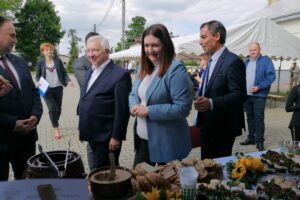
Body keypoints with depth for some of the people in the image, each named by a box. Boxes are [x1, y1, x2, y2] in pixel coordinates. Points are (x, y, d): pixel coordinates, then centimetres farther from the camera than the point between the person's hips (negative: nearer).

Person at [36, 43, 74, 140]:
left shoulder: (58, 61, 0)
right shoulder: (40, 63, -1)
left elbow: (64, 73, 1)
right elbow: (38, 76, 7)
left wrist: (68, 81, -16)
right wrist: (38, 82, -14)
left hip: (58, 88, 2)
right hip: (47, 89, -2)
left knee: (58, 109, 11)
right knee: (52, 108, -14)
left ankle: (55, 124, 37)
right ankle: (56, 128, -1)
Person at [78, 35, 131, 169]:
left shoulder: (120, 75, -15)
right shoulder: (90, 72, 11)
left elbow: (122, 110, -17)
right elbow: (85, 101, 15)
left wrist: (116, 137, -17)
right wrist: (81, 128, 15)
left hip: (107, 136, -7)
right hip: (92, 134, 8)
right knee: (97, 170, 20)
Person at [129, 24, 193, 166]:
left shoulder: (176, 70, -19)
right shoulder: (144, 66, 6)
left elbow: (182, 107, -23)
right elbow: (134, 94, 15)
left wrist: (149, 110, -23)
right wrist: (134, 106, -8)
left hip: (167, 142, -7)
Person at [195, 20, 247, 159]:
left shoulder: (233, 61, -15)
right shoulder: (211, 61, 14)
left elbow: (239, 95, -22)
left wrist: (211, 103, -33)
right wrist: (202, 100, 9)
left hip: (223, 128, -8)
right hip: (207, 126, 8)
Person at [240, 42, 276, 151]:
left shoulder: (266, 61, -3)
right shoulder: (246, 62, 14)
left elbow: (271, 76, -11)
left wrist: (259, 87, -19)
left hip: (259, 95, -5)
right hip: (247, 95, 6)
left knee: (259, 118, -5)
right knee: (250, 117, 12)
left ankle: (259, 141, 2)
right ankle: (251, 138, 22)